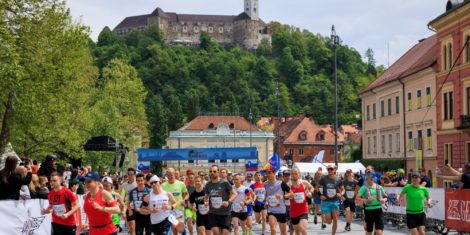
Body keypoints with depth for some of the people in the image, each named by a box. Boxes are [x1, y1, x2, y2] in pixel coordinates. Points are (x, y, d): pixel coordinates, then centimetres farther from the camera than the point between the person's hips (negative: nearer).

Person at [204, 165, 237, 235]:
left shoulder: (224, 183, -8)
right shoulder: (208, 184, 5)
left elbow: (234, 194, -5)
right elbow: (206, 196, 19)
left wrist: (228, 202, -22)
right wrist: (205, 202, -3)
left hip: (225, 213, -3)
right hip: (213, 213, 3)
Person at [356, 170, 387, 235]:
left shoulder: (379, 187, 8)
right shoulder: (364, 188, -3)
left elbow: (385, 196, 20)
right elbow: (357, 199, -13)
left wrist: (384, 200, -4)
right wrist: (366, 199, -29)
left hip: (378, 211, 2)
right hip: (369, 211, -2)